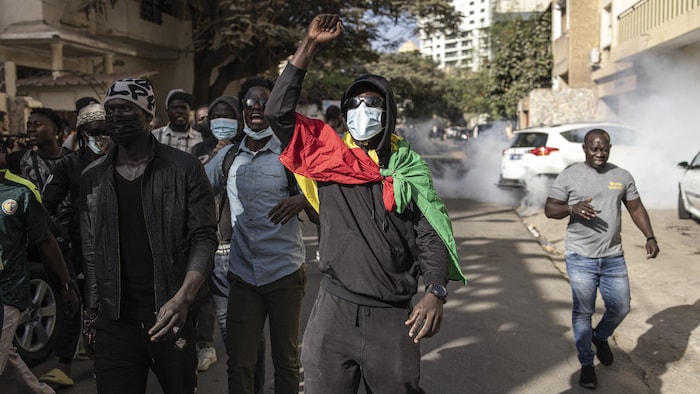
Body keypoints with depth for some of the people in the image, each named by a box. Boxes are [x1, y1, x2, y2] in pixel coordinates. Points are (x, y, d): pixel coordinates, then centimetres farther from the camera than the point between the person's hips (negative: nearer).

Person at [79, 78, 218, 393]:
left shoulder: (184, 168, -5)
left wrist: (182, 298, -23)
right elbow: (91, 250, 13)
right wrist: (92, 308, 11)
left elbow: (204, 237, -9)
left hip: (169, 318, -2)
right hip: (114, 324, 3)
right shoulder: (92, 178, 7)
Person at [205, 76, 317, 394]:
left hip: (284, 272, -2)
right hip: (242, 273, 2)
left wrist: (301, 200, -22)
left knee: (286, 360, 11)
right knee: (239, 364, 5)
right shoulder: (228, 156, 8)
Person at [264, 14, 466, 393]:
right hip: (333, 311, 0)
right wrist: (309, 45, -6)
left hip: (393, 318, 0)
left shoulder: (408, 168, 4)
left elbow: (430, 237, 0)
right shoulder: (328, 157, 4)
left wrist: (435, 293, -17)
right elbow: (277, 112, -5)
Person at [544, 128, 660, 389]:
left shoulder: (622, 176, 5)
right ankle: (586, 363, 20)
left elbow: (636, 208, 12)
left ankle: (601, 337, 40)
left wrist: (650, 237, 0)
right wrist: (572, 208, -25)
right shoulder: (569, 176, -4)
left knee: (621, 308, 8)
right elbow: (550, 209, -5)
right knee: (583, 312, 4)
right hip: (580, 259, -3)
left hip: (614, 258, 3)